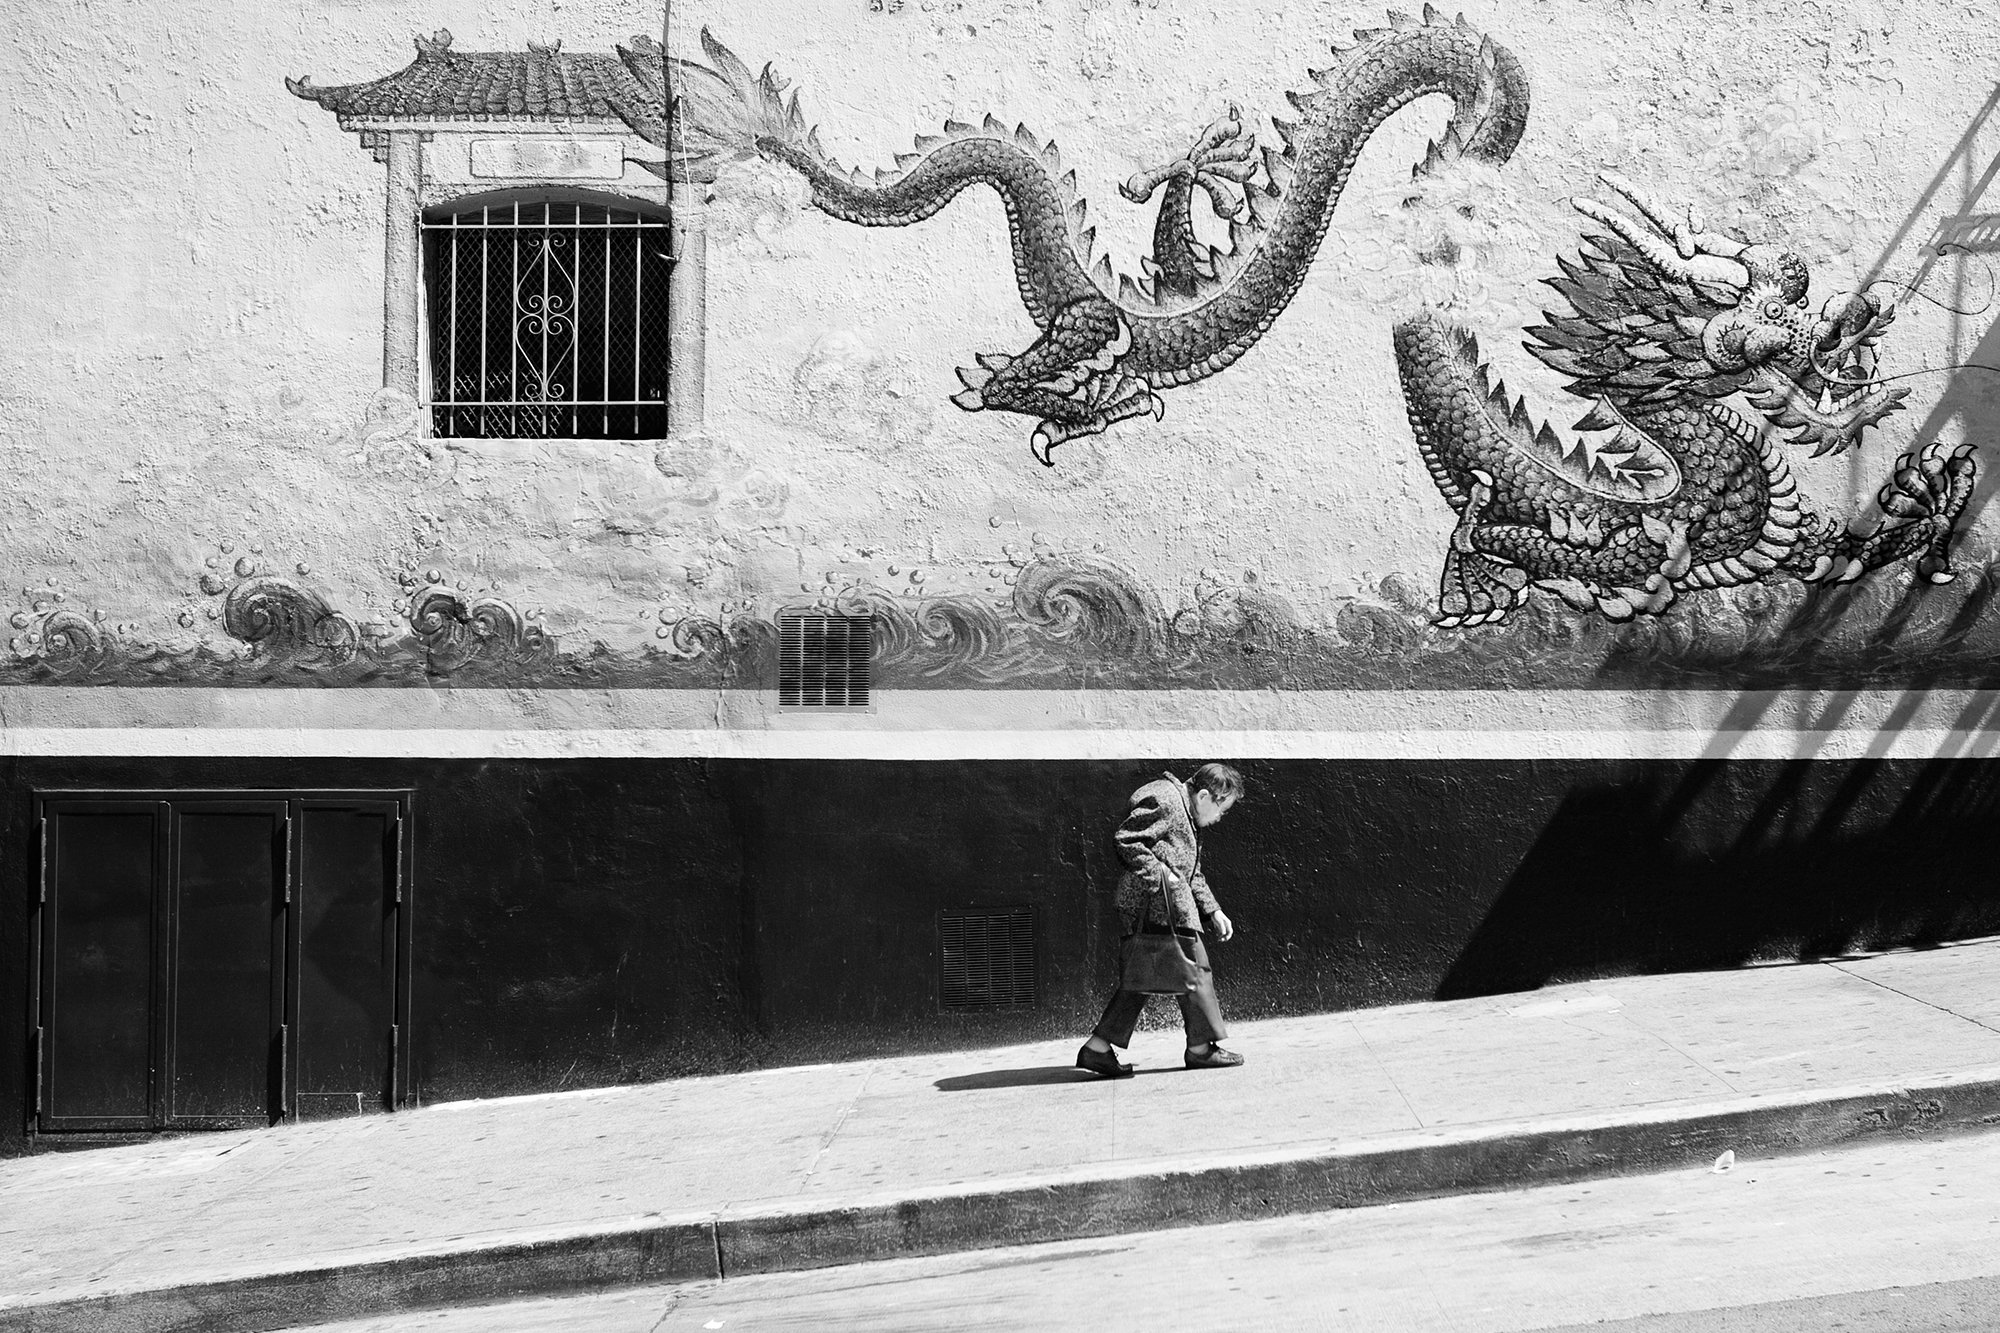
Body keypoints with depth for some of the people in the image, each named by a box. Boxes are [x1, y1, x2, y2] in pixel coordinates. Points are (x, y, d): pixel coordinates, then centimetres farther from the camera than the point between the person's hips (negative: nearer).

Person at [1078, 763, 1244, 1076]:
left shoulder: (1184, 812, 21)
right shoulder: (1164, 803, -13)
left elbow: (1192, 873, 27)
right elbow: (1125, 840, -20)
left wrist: (1213, 911, 19)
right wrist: (1159, 874, -20)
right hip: (1160, 900, -11)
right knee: (1195, 968, -1)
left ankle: (1097, 1049, 8)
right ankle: (1200, 1048, 9)